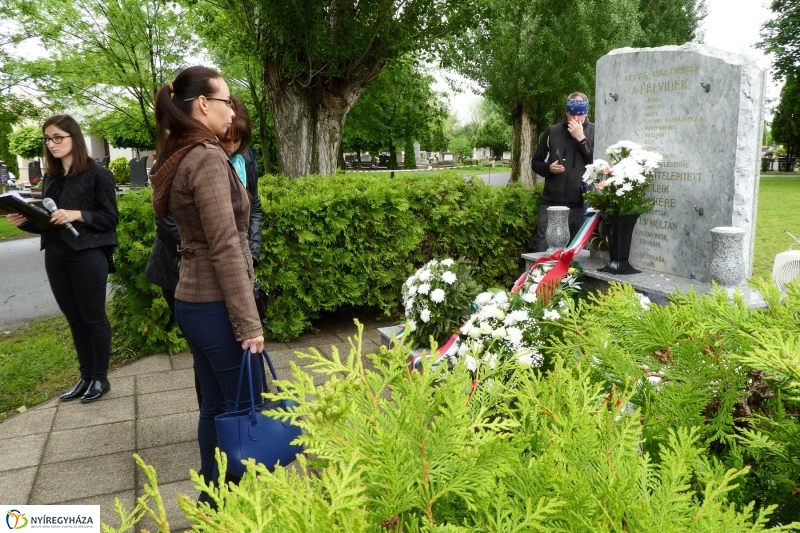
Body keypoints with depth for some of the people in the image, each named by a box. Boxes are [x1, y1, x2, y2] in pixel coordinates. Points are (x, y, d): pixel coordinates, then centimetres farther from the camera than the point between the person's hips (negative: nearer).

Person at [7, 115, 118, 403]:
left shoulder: (97, 173, -6)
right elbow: (45, 220, 18)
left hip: (88, 256, -6)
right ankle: (86, 376, 23)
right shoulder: (50, 177, 14)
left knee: (94, 317, 3)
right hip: (56, 257, 7)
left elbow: (110, 218, -9)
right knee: (75, 319, 12)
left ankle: (101, 378, 16)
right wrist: (25, 220, -1)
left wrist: (78, 215, -22)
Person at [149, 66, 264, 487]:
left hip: (192, 302, 9)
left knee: (215, 404, 17)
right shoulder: (208, 158, -16)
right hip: (216, 306, -9)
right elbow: (225, 249, -21)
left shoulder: (176, 159, 12)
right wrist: (248, 321, -19)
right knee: (246, 408, 3)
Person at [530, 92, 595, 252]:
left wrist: (581, 138, -12)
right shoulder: (552, 131, 9)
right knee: (542, 248, 1)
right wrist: (549, 168, -7)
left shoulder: (594, 132, 4)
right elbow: (536, 162, 14)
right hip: (551, 202, 2)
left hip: (580, 204, -1)